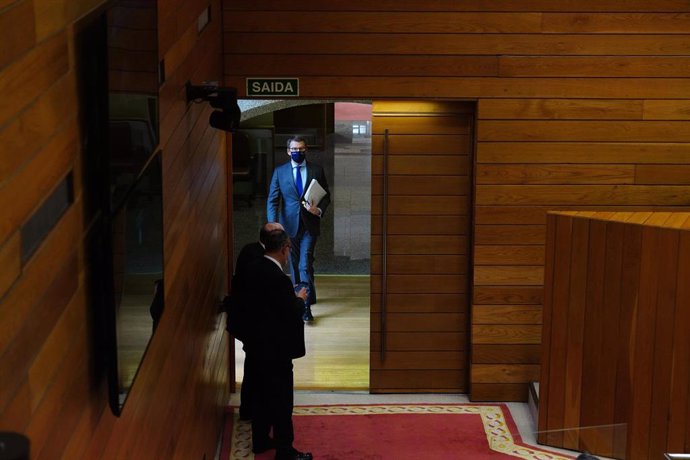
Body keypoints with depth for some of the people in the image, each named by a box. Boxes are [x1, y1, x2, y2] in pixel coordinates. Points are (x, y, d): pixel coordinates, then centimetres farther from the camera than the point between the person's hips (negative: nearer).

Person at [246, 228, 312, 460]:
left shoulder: (255, 269, 2)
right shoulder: (277, 278, -25)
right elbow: (292, 312, -21)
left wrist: (292, 298, 10)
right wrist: (300, 299, -3)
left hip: (259, 343, 9)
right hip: (276, 347, -9)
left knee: (263, 392, 20)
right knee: (282, 399, 1)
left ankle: (260, 440, 32)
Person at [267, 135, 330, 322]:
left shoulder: (317, 170, 3)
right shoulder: (280, 172, 4)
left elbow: (326, 195, 9)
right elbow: (272, 200, 0)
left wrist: (319, 209, -12)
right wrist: (273, 223, -15)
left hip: (309, 225, -2)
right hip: (290, 225, 2)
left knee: (305, 265, -11)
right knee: (295, 265, 13)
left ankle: (306, 306, -13)